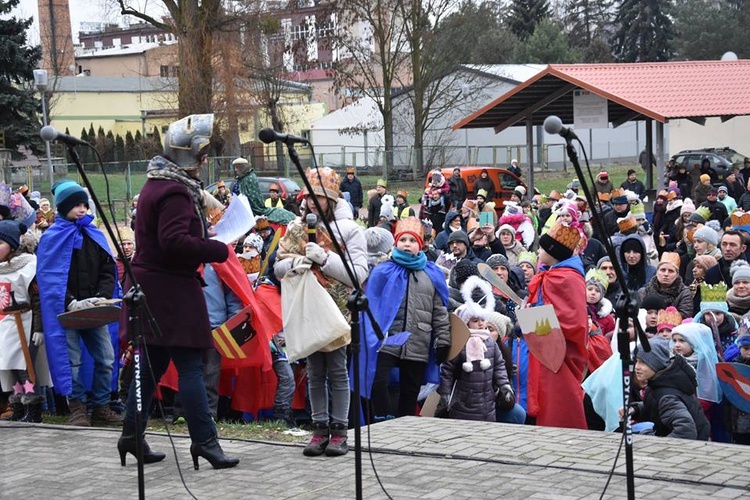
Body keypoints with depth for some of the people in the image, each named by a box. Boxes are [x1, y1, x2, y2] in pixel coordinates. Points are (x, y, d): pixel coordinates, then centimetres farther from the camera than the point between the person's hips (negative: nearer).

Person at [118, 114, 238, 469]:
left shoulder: (158, 184, 15)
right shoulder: (175, 193, -18)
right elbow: (175, 242, -27)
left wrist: (203, 239, 11)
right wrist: (218, 250, -18)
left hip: (153, 288, 10)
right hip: (170, 290, -10)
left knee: (152, 363, 15)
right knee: (190, 364, -7)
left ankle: (132, 436, 20)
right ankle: (204, 441, -6)